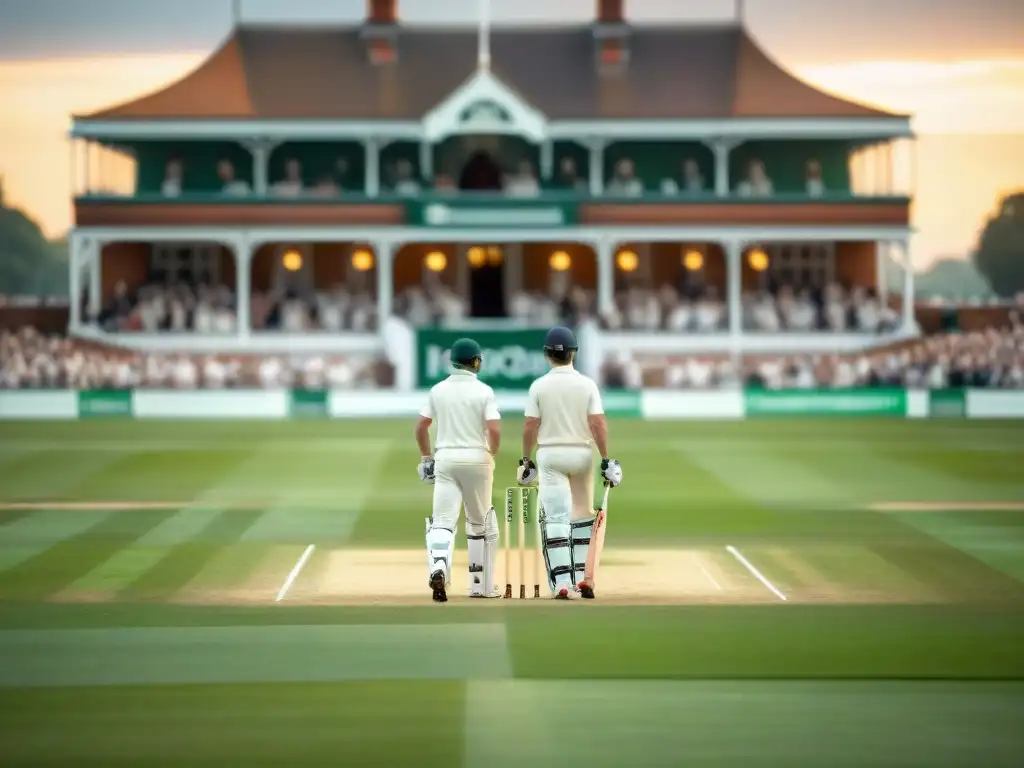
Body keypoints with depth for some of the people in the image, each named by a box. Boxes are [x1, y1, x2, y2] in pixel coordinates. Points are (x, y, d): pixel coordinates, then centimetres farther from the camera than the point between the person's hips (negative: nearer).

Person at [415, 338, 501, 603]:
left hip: (445, 460, 1)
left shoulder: (438, 390, 5)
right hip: (476, 459, -1)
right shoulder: (484, 391, -5)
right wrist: (492, 453, 5)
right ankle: (481, 584, 21)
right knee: (480, 522, 15)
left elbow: (420, 427, 6)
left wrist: (426, 457, 17)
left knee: (443, 520, -5)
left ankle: (438, 568, -33)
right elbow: (494, 430, -14)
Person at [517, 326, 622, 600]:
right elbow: (598, 424, -9)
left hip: (550, 454, -1)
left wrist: (526, 460, 6)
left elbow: (530, 428, -5)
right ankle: (581, 579, 15)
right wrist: (606, 460, -4)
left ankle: (563, 582, -14)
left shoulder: (539, 386, -5)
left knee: (556, 518, -3)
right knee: (582, 516, 15)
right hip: (582, 453, 1)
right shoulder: (587, 384, -4)